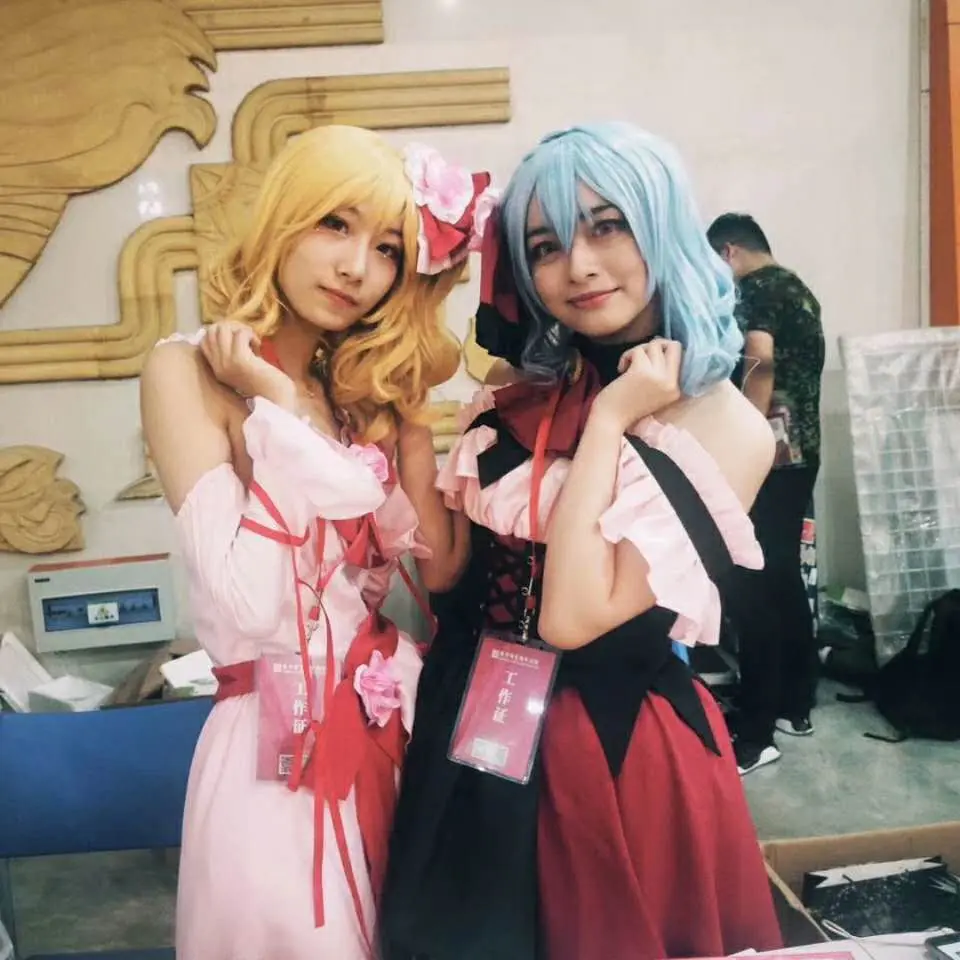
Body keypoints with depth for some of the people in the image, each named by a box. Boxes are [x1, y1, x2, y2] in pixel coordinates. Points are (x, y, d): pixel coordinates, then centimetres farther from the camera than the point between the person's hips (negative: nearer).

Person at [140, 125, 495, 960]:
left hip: (389, 720, 6)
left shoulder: (367, 384, 6)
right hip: (280, 742, -5)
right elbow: (247, 604, -22)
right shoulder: (189, 370, -11)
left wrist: (405, 402, -7)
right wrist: (277, 409, -19)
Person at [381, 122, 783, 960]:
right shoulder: (522, 397, 1)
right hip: (475, 739, 5)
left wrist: (606, 423, -20)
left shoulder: (728, 432, -14)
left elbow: (573, 616, -21)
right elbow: (442, 564, -5)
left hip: (612, 749, -4)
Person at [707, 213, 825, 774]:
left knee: (748, 590, -8)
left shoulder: (752, 289, -8)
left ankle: (755, 736, -3)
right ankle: (795, 706, 26)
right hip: (804, 451, 10)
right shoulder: (799, 289, 19)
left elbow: (761, 361, -23)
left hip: (769, 455, -10)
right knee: (784, 579, 16)